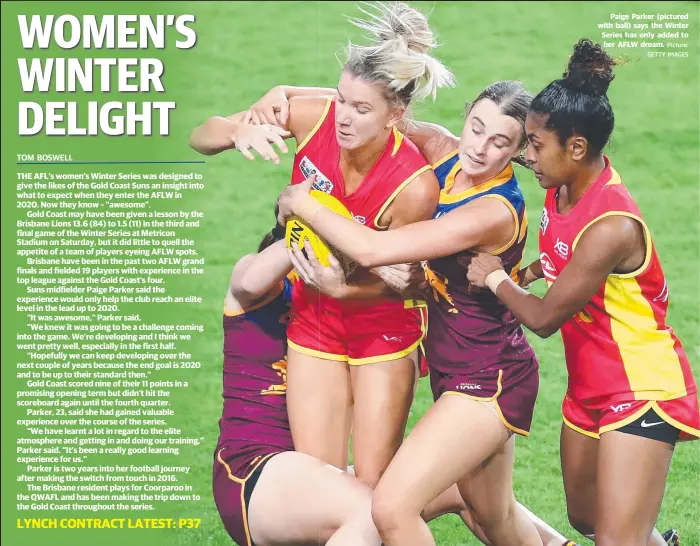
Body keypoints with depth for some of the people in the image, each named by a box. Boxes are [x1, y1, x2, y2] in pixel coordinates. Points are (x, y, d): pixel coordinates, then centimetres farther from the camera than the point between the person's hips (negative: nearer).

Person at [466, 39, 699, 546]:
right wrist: (531, 269, 1)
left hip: (642, 392, -9)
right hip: (590, 387, 9)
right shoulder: (565, 188, -3)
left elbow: (544, 317, -20)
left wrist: (495, 278, -5)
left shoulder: (611, 227, -29)